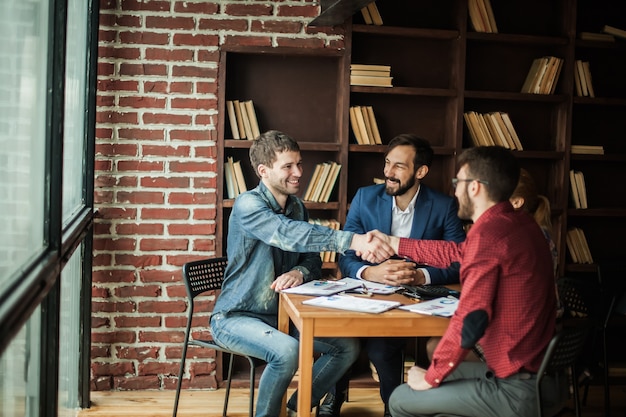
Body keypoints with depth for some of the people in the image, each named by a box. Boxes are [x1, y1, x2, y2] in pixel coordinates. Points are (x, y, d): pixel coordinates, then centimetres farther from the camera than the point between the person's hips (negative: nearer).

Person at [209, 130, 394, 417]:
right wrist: (352, 240, -48)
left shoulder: (297, 207, 6)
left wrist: (300, 272, -16)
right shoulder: (248, 205, -18)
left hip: (281, 314, 7)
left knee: (348, 346, -4)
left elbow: (313, 261, 9)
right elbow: (289, 235, -36)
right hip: (236, 317, -7)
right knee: (287, 351, -34)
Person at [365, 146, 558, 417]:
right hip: (541, 372, 9)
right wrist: (393, 243, 27)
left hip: (519, 390, -9)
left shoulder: (489, 232, -22)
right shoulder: (519, 222, 7)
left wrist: (430, 377, -12)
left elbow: (470, 321, -27)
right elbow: (458, 253, 21)